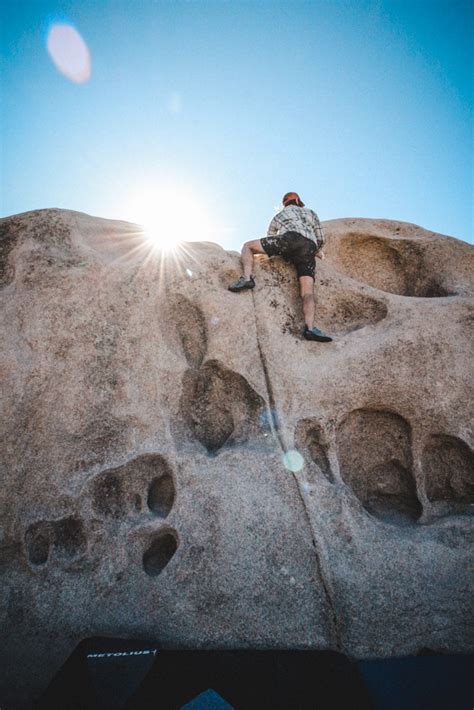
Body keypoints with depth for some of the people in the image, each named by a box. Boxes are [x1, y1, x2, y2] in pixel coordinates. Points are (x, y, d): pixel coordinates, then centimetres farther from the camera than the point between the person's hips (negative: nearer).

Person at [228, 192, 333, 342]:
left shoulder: (279, 215, 36)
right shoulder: (311, 213, 39)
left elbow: (270, 238, 44)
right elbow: (321, 239, 34)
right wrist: (318, 251, 57)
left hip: (290, 238, -2)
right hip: (309, 249, 2)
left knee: (248, 246, 12)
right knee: (308, 293, -8)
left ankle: (247, 278, -14)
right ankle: (310, 327, -31)